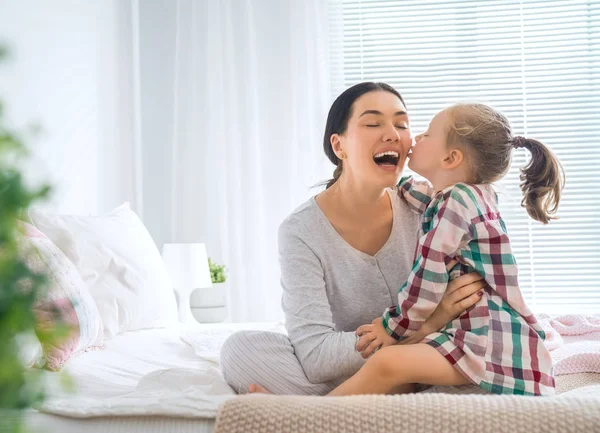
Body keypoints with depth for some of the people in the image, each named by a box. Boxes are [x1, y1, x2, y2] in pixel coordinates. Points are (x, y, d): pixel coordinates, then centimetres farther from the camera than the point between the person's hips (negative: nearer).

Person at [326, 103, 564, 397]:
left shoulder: (456, 200, -11)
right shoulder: (477, 195, 17)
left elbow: (427, 287, -14)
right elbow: (427, 197, 43)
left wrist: (394, 328, -2)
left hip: (491, 338, -12)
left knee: (386, 364, -28)